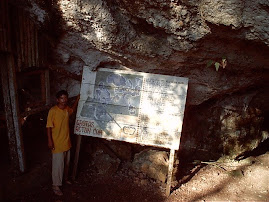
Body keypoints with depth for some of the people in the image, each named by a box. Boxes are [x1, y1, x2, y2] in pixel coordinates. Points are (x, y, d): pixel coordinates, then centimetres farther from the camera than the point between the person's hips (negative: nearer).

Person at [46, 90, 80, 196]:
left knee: (66, 163, 21)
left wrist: (77, 98, 17)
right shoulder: (53, 111, -19)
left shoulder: (67, 109, 1)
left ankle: (65, 178, 43)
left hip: (67, 142, 7)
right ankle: (56, 186, 20)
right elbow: (49, 127, -16)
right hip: (57, 143, -7)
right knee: (58, 165, 3)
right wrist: (50, 141, -17)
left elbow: (72, 109, 26)